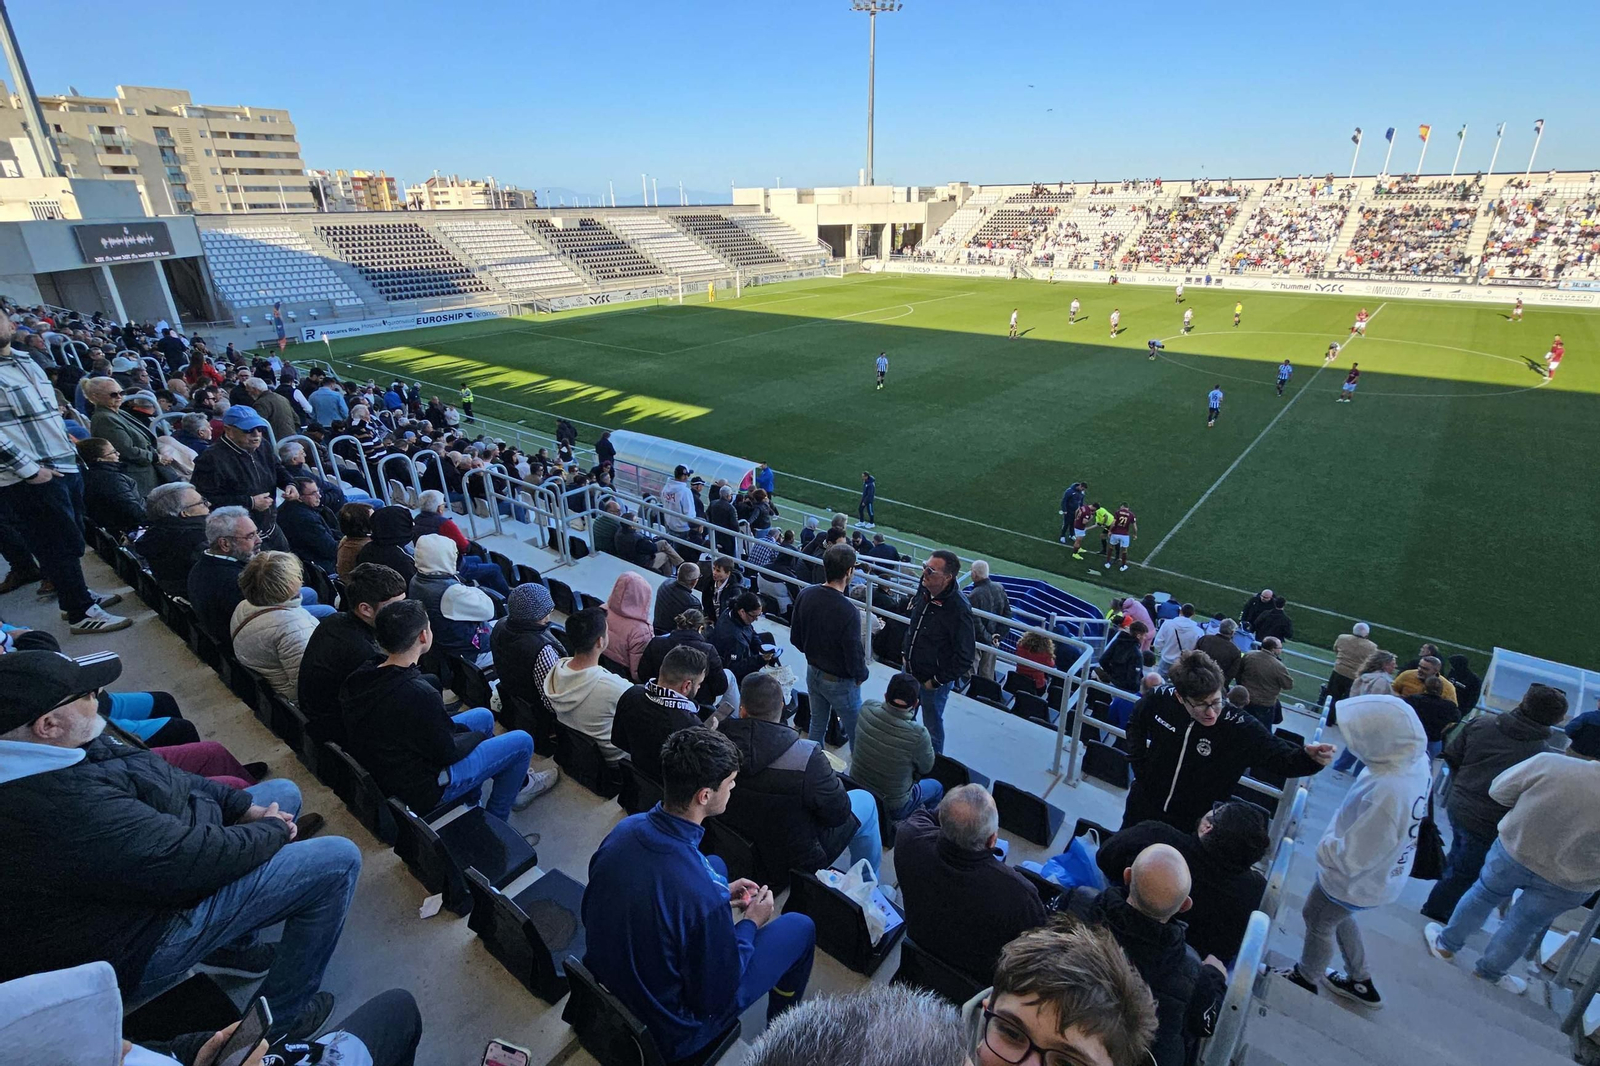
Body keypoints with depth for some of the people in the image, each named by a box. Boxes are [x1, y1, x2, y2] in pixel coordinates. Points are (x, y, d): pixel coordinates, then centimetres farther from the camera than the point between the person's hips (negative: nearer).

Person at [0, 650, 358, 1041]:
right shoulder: (73, 810, -38)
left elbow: (158, 776, 4)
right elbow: (198, 860, -30)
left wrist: (246, 807, -3)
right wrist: (273, 829, -11)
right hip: (142, 949, -9)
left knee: (284, 792, 17)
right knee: (339, 862, -14)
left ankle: (233, 945, 23)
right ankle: (282, 1017, 6)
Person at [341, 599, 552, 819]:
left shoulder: (357, 677, -11)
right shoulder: (420, 694, -36)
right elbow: (447, 753, -22)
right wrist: (477, 735, -2)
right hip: (418, 790, -8)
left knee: (483, 716, 20)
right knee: (521, 741, 2)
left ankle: (518, 781, 37)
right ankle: (495, 818, 25)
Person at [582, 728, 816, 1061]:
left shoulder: (624, 829, -18)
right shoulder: (705, 898, -38)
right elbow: (717, 999, -22)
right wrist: (750, 924, -7)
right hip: (666, 1034, -6)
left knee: (716, 864, 19)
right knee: (801, 927, 8)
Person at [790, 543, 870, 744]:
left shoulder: (805, 594, -12)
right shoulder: (848, 610, -32)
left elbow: (795, 638, 0)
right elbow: (854, 652, -23)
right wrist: (861, 676, -2)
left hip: (813, 673, 7)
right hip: (840, 682, -6)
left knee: (817, 726, 25)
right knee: (856, 734, 14)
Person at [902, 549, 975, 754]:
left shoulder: (958, 609, -29)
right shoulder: (923, 591, -7)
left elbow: (964, 657, -23)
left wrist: (937, 681, -16)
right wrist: (905, 652, 10)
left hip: (935, 679, -7)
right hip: (910, 670, 7)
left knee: (932, 726, 14)